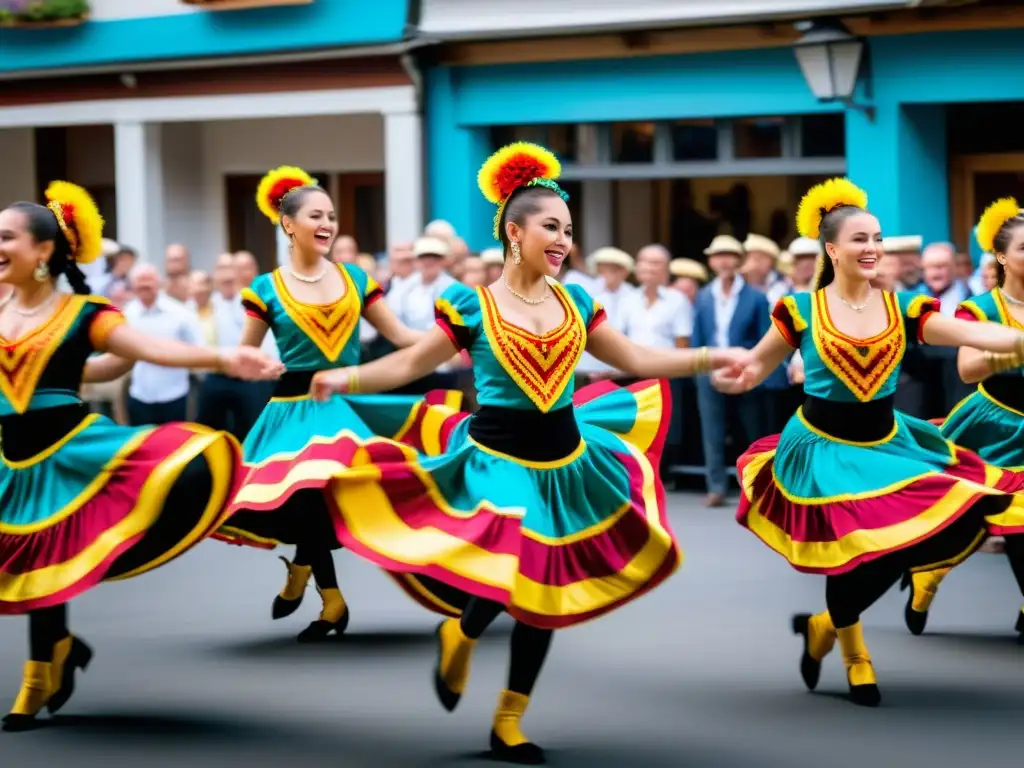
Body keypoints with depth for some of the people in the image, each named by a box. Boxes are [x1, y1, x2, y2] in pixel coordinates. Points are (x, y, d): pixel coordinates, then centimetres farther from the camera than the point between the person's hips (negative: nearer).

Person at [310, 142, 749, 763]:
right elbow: (410, 365, -3)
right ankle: (463, 634, 16)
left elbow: (635, 360, 12)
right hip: (497, 461, -4)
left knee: (545, 593, 7)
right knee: (510, 575, -21)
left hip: (564, 463, 5)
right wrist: (348, 379, -19)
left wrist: (709, 358, 5)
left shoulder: (576, 303, 3)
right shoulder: (472, 306, -8)